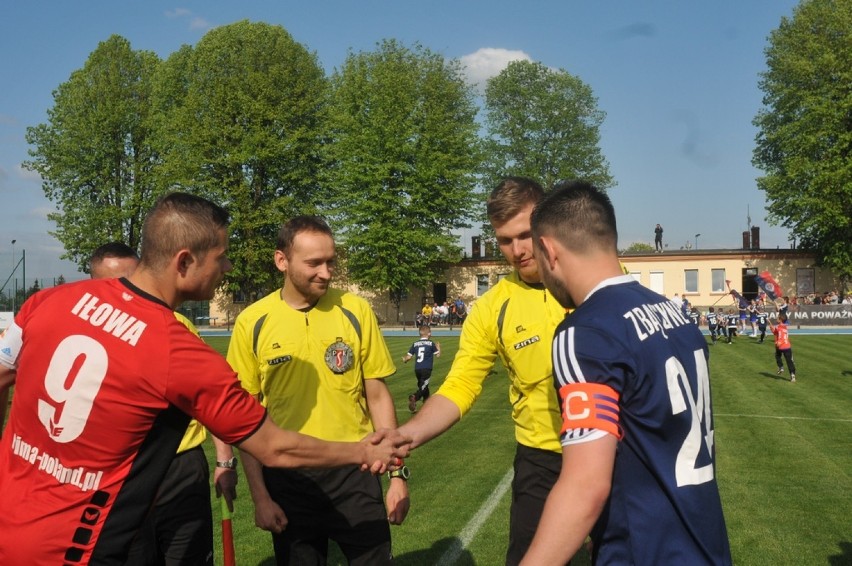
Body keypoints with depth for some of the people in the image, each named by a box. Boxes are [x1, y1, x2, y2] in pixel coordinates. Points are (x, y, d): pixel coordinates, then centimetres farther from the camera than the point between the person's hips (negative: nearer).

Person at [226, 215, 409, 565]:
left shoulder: (356, 311, -4)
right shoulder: (252, 323, -6)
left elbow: (377, 396, 2)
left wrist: (397, 473, 1)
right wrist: (259, 495, -1)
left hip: (354, 472, 0)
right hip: (287, 478, 0)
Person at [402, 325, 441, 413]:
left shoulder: (415, 344, 8)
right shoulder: (431, 343, 0)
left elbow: (409, 356, 6)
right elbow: (438, 355, 5)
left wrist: (404, 360, 29)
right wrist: (438, 347, 25)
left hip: (417, 369, 5)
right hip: (426, 369, -4)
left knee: (423, 386, 22)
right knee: (423, 387, -10)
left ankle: (427, 402, 32)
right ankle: (414, 397, -35)